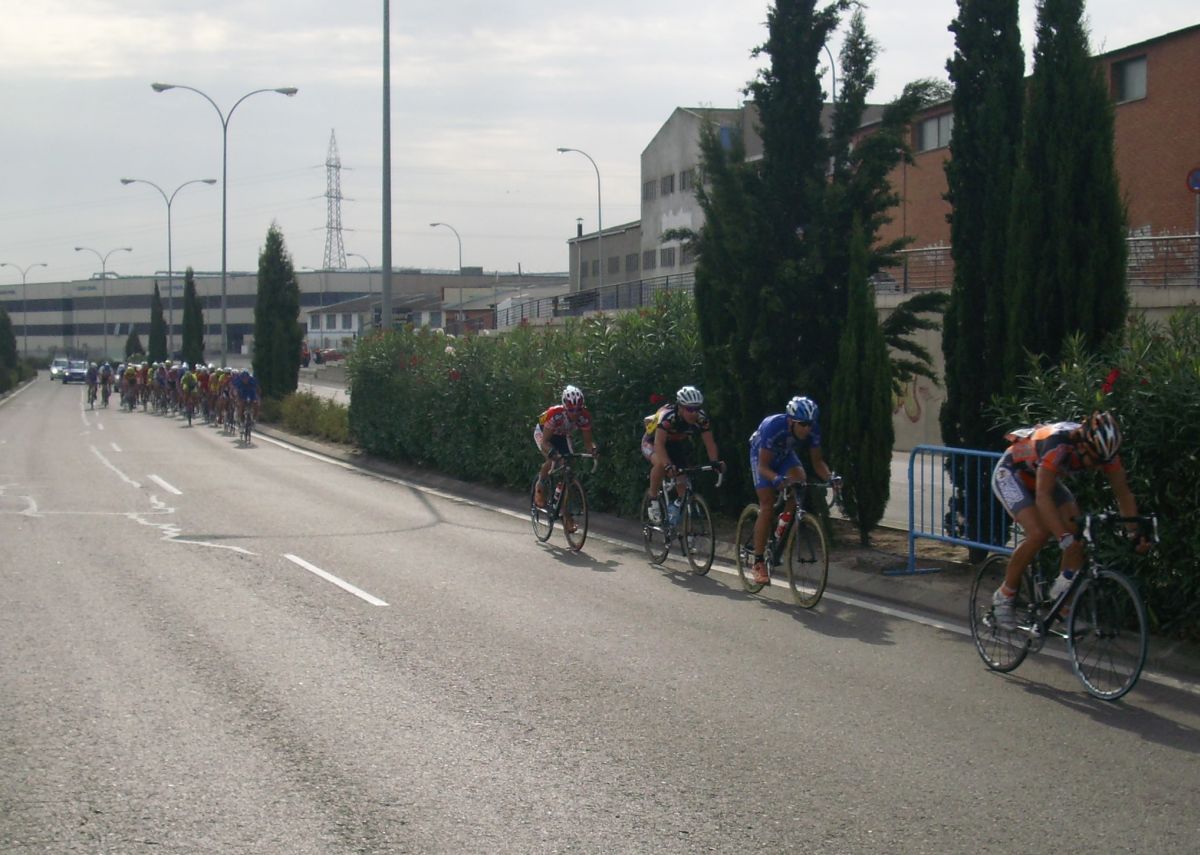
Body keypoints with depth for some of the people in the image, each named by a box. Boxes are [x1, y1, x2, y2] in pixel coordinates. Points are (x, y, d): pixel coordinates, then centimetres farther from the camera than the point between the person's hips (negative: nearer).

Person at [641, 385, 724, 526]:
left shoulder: (701, 418, -23)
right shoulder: (667, 415, -36)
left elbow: (709, 442, -20)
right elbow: (659, 443, -43)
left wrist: (715, 462, -38)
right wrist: (668, 465, -56)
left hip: (677, 444, 4)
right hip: (653, 442, -4)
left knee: (684, 487, -9)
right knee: (661, 463, -37)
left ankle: (678, 504, 23)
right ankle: (652, 498, -16)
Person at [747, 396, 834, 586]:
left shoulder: (813, 430, -26)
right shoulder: (773, 426, -38)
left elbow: (817, 460, -17)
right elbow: (763, 466, -36)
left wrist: (829, 476, -37)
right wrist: (777, 479, -55)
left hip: (786, 456, 4)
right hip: (762, 456, -4)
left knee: (800, 481, -26)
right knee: (767, 508, -14)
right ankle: (759, 563, -7)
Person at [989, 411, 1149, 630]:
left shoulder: (1102, 449, -21)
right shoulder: (1058, 444, -40)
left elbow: (1124, 493, -14)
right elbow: (1043, 496, -45)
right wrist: (1065, 537, -54)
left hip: (1040, 477, 7)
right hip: (1010, 474, -7)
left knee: (1080, 531, -14)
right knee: (1038, 533, -24)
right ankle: (1003, 597, -10)